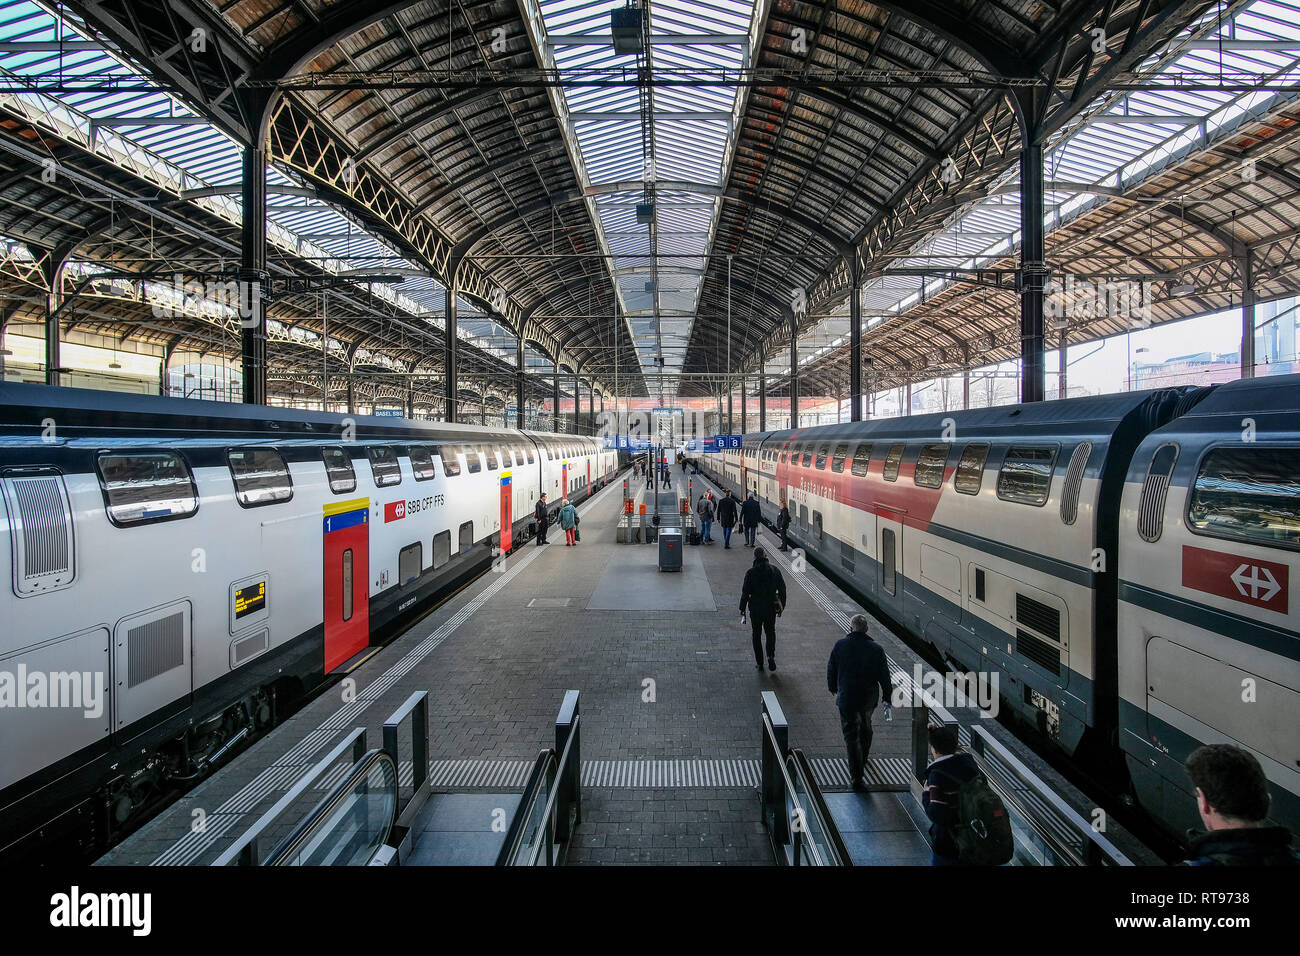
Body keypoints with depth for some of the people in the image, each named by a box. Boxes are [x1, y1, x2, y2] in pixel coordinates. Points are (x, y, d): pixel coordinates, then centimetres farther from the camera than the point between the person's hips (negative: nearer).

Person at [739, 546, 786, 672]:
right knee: (770, 632, 18)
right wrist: (781, 606, 13)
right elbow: (782, 590, 2)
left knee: (757, 635, 13)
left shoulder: (750, 573, -11)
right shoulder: (775, 570, -3)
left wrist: (742, 610, -1)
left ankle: (759, 662, 15)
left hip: (755, 609, -2)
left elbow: (745, 593, -10)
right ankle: (771, 656, -2)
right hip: (771, 608, 2)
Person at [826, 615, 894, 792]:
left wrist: (833, 688, 17)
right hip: (869, 698, 2)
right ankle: (864, 757, 50)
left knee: (851, 735, 3)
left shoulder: (840, 645, -10)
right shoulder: (876, 649, -9)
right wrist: (887, 698, 8)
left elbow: (831, 669, 0)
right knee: (866, 727, 28)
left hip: (846, 697, -2)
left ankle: (857, 776, -4)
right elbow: (884, 676, -4)